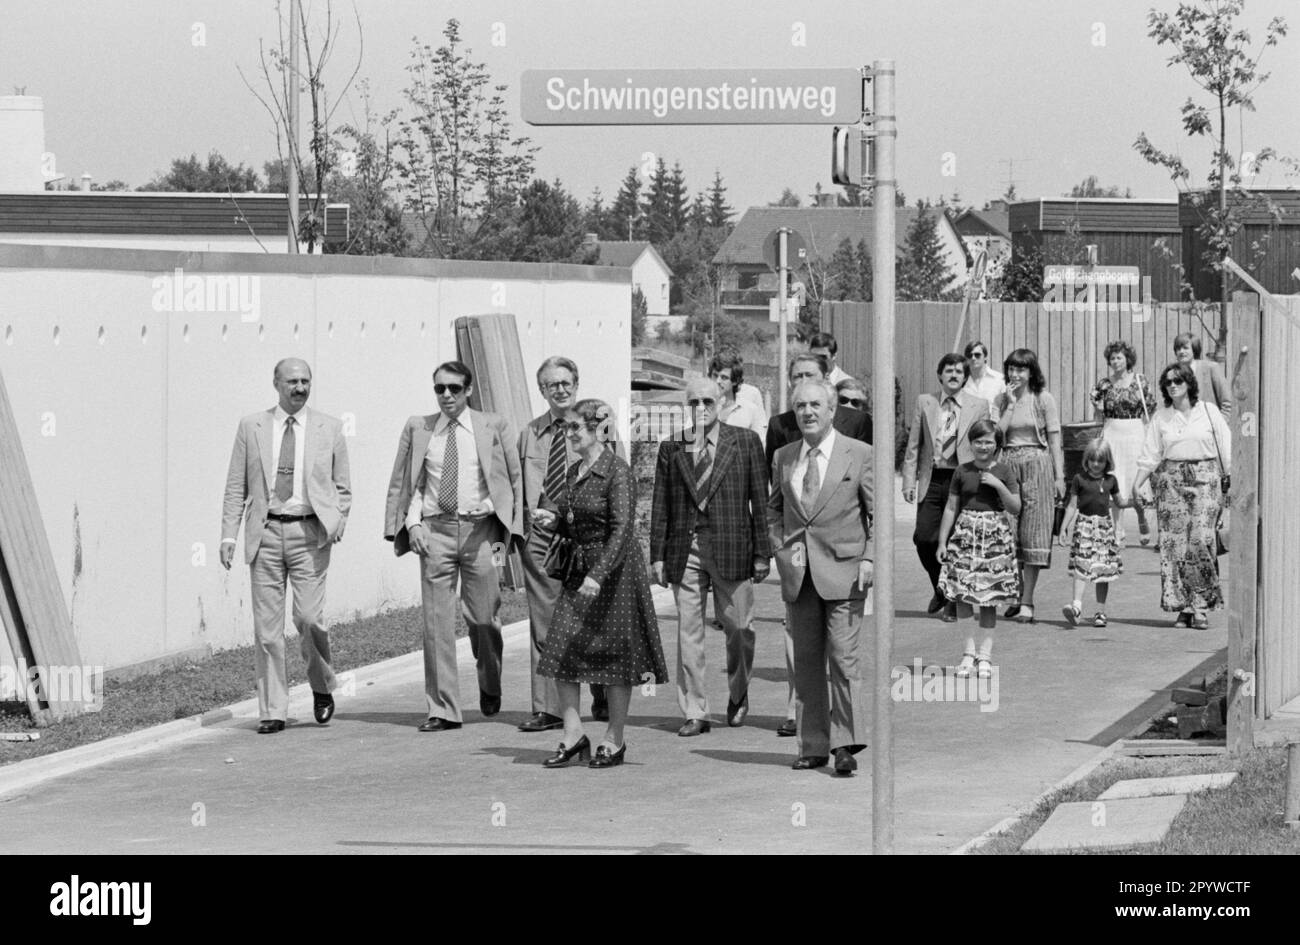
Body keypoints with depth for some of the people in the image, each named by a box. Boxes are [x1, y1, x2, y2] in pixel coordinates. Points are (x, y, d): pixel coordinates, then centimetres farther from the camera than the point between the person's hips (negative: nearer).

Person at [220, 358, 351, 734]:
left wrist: (338, 521, -4)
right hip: (265, 533, 1)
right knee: (266, 625, -1)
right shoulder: (251, 427, 9)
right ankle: (272, 711, 5)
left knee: (308, 618, -11)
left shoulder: (329, 429, 8)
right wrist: (229, 535, 1)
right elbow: (236, 487, 9)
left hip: (309, 533, -1)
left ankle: (322, 688, 15)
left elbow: (342, 488, 13)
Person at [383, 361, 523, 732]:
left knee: (483, 618, 2)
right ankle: (442, 709, 1)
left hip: (480, 529, -1)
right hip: (434, 530, 1)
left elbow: (516, 479, 4)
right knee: (437, 621, -2)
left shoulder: (494, 427, 4)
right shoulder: (417, 429, 9)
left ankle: (490, 688, 31)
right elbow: (405, 483, 13)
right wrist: (412, 522, -2)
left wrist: (507, 532, -3)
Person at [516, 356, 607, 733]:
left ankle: (602, 700, 26)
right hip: (539, 534, 2)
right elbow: (517, 487, 13)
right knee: (543, 622, -1)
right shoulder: (529, 434, 10)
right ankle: (546, 708, 2)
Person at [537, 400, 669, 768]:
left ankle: (614, 741, 11)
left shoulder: (617, 472, -14)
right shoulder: (574, 472, 10)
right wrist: (553, 521, 0)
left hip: (614, 570, -8)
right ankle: (573, 734, 6)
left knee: (616, 655, 1)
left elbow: (621, 529, -23)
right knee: (561, 651, 0)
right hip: (577, 568, 8)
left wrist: (598, 574, -31)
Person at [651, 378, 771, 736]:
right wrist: (658, 555, 3)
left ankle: (738, 695, 29)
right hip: (685, 549, 1)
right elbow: (661, 506, 10)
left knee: (738, 628, 4)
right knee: (688, 631, 0)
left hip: (731, 549, -1)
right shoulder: (671, 449, 9)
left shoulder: (745, 442, 4)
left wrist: (761, 553, -2)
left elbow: (759, 501, 3)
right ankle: (695, 712, 6)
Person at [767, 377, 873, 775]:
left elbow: (879, 513, 2)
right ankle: (813, 746, 11)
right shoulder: (783, 458, 11)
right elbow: (773, 509, 22)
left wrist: (869, 558, -8)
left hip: (842, 573, -4)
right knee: (806, 663, 6)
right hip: (798, 575, 4)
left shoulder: (859, 455, 0)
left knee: (843, 659, -9)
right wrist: (781, 548, 7)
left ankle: (846, 745, -6)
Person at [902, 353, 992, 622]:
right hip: (932, 480, 2)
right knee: (923, 538, -5)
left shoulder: (978, 406, 4)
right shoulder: (925, 403, 9)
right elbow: (914, 445, 10)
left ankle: (954, 602, 12)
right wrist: (909, 479, 2)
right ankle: (940, 589, 20)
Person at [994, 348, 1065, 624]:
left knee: (1033, 532, -4)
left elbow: (1054, 439, 0)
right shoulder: (1002, 399, 9)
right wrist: (1011, 403, -8)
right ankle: (1017, 595, 20)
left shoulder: (1043, 399, 0)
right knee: (1009, 532, 5)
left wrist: (1059, 476, -4)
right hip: (1007, 465, 3)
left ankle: (1027, 603, -4)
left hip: (1037, 466, -3)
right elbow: (997, 434, -3)